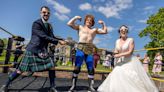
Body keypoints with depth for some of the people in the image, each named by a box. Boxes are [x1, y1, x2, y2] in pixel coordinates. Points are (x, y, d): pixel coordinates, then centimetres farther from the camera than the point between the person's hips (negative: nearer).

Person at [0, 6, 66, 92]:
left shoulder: (49, 26, 11)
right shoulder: (36, 23, -11)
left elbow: (52, 37, 4)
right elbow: (44, 37, -22)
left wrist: (61, 40, -13)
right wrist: (58, 41, -23)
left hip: (43, 51, 6)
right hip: (32, 50, -6)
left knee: (51, 67, -1)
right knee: (21, 70, 4)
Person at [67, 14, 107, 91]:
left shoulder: (95, 30, 22)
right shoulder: (80, 27, 17)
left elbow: (105, 31, 21)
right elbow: (69, 24, 10)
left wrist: (103, 23, 14)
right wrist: (75, 17, 9)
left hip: (90, 50, 3)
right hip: (80, 48, -2)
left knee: (91, 68, 0)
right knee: (77, 67, -7)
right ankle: (73, 86, 1)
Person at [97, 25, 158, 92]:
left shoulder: (130, 40, -7)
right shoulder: (117, 41, 8)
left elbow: (130, 52, -16)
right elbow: (116, 51, 11)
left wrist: (120, 55, -19)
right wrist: (115, 52, -12)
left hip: (130, 62, -5)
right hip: (121, 62, 5)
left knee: (133, 78, -8)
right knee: (117, 77, -1)